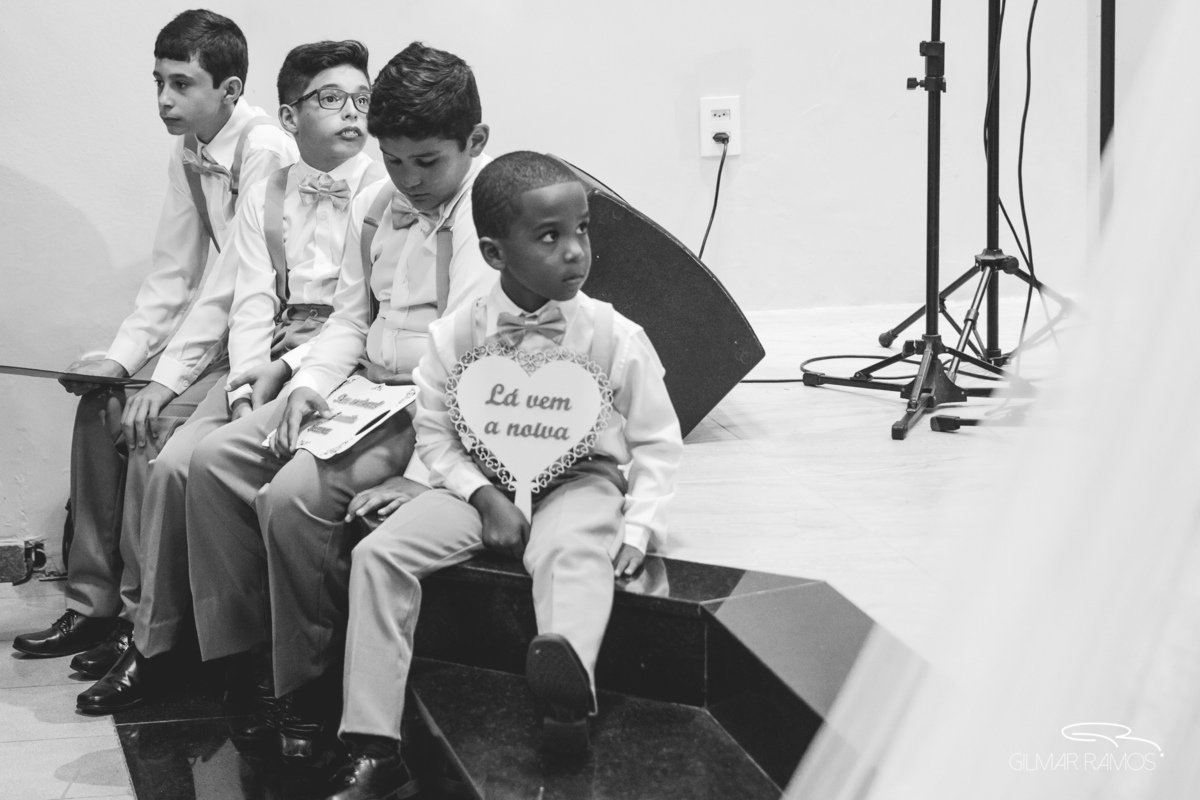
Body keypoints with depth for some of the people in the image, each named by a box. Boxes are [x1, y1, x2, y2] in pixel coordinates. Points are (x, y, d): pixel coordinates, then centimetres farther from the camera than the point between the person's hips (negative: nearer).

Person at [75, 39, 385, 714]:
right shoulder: (265, 197, 16)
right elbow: (251, 303, 6)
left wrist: (289, 369, -16)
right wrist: (247, 385, -11)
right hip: (266, 366, 5)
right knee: (175, 463, -15)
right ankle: (151, 646, -2)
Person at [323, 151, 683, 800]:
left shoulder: (616, 338, -10)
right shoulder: (455, 335, -6)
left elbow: (657, 443, -1)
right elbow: (435, 434, 3)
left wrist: (636, 529, -13)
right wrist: (483, 497, -13)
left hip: (578, 479, -2)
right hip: (480, 481, 2)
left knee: (573, 553, -36)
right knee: (378, 553, -16)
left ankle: (567, 688, -64)